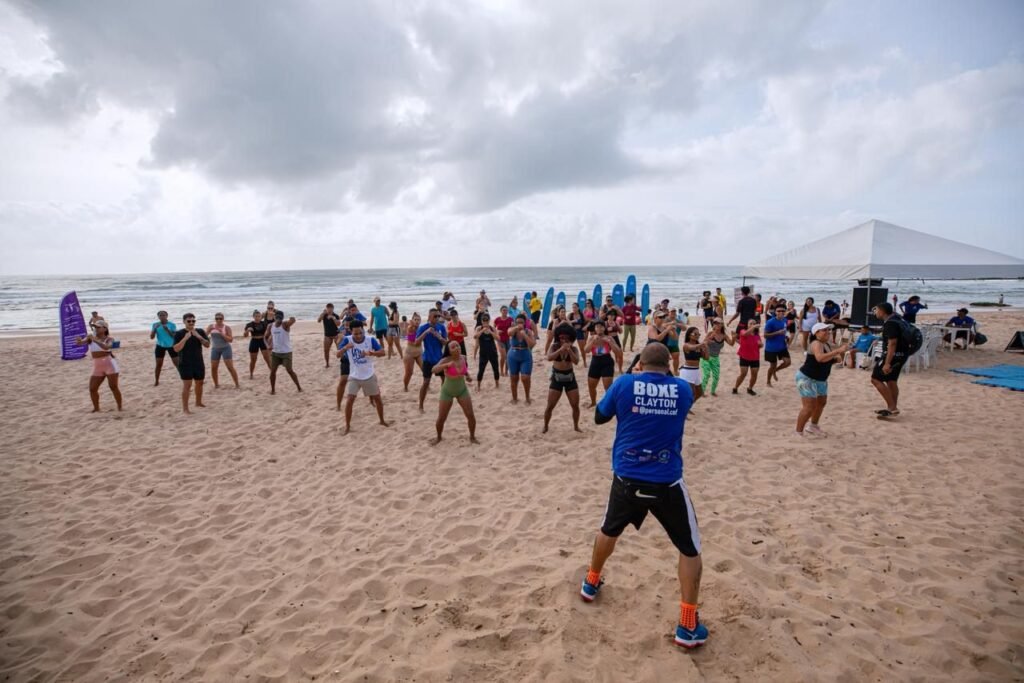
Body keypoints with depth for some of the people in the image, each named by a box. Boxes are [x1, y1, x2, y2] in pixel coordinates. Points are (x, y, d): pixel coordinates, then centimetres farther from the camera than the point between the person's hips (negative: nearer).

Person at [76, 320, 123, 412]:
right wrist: (80, 341, -35)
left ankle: (120, 407, 5)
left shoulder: (108, 339, -4)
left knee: (113, 387, -4)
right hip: (97, 366, 5)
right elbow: (83, 342, -12)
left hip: (109, 364, -5)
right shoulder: (90, 337, 6)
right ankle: (96, 408, 20)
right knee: (92, 389, 4)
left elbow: (106, 347, -25)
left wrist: (95, 340, -34)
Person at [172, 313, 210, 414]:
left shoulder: (200, 332, 5)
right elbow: (176, 349, -14)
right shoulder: (179, 333, -6)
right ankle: (185, 408, -4)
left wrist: (199, 337, -17)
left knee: (199, 383, 16)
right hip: (185, 364, -5)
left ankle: (198, 402, 36)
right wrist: (185, 338, -23)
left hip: (199, 363, 5)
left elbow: (207, 344, -3)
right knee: (187, 385, -8)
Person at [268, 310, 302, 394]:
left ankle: (299, 387, 12)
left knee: (289, 370, -2)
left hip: (286, 352, -5)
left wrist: (292, 319, -54)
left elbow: (293, 321, -35)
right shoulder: (270, 327, 3)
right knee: (273, 371, 4)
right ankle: (272, 389, 17)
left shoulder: (285, 324, -13)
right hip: (275, 352, 5)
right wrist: (269, 345, 3)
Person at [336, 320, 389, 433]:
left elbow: (382, 352, -21)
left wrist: (371, 353, -41)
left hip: (369, 376, 1)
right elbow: (338, 355, -17)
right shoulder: (347, 340, -14)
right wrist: (345, 348, -38)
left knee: (377, 399, 11)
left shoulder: (371, 340, -15)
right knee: (349, 400, -9)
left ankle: (382, 421, 33)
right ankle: (347, 427, 5)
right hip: (354, 377, -1)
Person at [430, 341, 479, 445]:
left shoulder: (463, 358, -8)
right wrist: (446, 365, -51)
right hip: (447, 392, -3)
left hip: (462, 390, 3)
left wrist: (467, 374, 1)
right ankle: (438, 437, 30)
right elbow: (433, 370, -39)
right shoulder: (446, 360, -22)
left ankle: (472, 437, 22)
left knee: (471, 415, -2)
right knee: (441, 418, 2)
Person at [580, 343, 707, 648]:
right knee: (690, 547, 17)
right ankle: (688, 625, 15)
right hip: (666, 482, -1)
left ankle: (591, 582, 46)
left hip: (626, 478, 1)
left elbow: (599, 417, 10)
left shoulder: (624, 384, -5)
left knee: (609, 530, 28)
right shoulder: (682, 389, -1)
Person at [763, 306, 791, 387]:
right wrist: (778, 332, -28)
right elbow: (765, 335, -19)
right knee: (773, 365, 5)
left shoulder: (784, 320, 2)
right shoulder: (770, 322, -20)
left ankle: (775, 371, 26)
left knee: (788, 362, -4)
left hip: (782, 346, 6)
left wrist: (785, 339, 9)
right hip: (771, 348, -6)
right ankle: (768, 382, 28)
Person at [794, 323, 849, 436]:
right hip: (807, 378, -10)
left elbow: (829, 361, 18)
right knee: (809, 407, -14)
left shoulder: (827, 344, 5)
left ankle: (813, 426, 44)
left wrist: (838, 358, -3)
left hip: (821, 379, 10)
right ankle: (798, 432, -2)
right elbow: (820, 358, -42)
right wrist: (838, 351, -43)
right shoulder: (816, 344, -22)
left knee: (821, 402, 23)